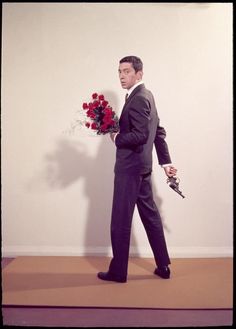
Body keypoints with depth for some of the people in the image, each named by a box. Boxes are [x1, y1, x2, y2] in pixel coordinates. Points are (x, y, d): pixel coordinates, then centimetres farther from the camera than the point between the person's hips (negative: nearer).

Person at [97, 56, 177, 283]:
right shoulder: (146, 95, 16)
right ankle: (163, 266, 26)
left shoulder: (138, 99, -15)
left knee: (120, 221, 1)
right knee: (150, 216, 15)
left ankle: (118, 271, 15)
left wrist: (117, 138, -8)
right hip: (142, 166, 10)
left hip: (130, 168, -10)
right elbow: (159, 132, 17)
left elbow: (140, 135, -24)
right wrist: (165, 162, 17)